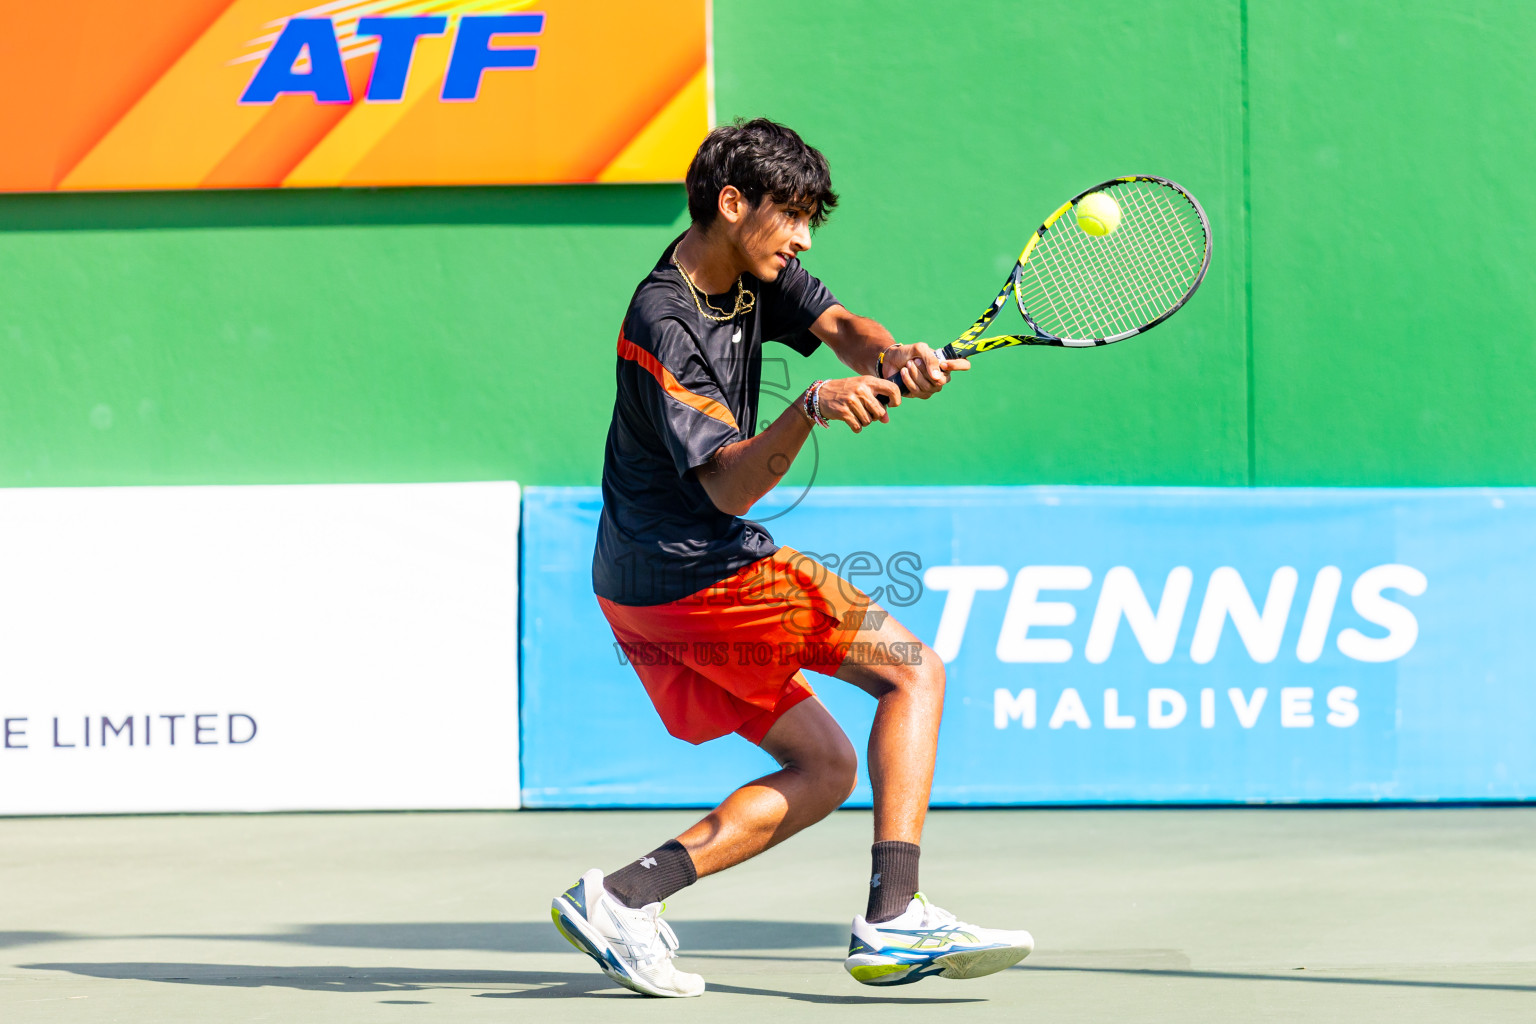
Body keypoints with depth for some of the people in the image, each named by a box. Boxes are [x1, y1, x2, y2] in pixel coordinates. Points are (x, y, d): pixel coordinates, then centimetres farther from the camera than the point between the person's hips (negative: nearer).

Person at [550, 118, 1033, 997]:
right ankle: (894, 921, -18)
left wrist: (893, 355, -28)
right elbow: (730, 488, -26)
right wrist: (812, 411, -43)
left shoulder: (755, 272, 7)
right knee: (914, 669, -7)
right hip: (696, 570, -9)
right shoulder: (663, 330, -20)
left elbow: (837, 325, -5)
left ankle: (621, 897, -4)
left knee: (825, 769, 10)